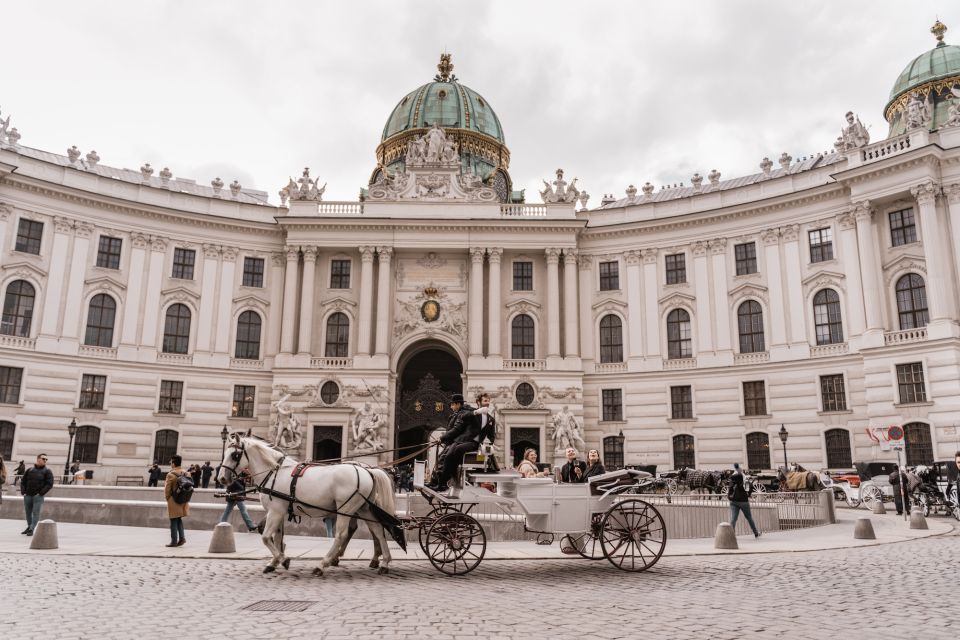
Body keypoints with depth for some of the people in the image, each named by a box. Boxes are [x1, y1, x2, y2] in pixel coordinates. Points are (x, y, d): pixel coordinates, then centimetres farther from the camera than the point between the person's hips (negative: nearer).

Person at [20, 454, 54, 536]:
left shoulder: (47, 471, 0)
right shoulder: (30, 470, 10)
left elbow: (50, 484, -6)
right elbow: (23, 481, 15)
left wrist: (41, 493, -12)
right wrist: (23, 492, 4)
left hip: (38, 496, -4)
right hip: (28, 495, 4)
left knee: (35, 513, -9)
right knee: (28, 512, 14)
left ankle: (31, 529, -5)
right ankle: (29, 526, 30)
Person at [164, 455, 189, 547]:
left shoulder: (170, 475, -15)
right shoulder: (186, 473, 2)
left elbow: (167, 489, -11)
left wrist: (167, 498, 6)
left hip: (174, 501, -6)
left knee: (173, 521, 2)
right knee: (179, 519, 19)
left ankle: (174, 541, 6)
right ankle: (181, 538, 11)